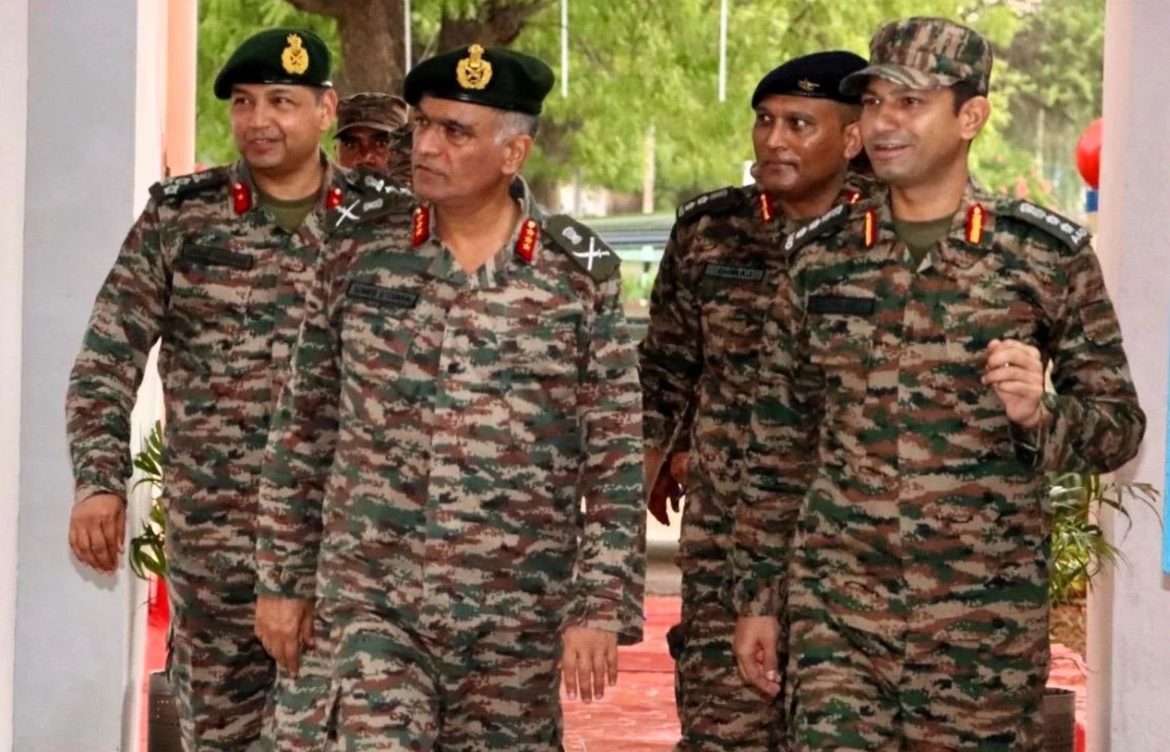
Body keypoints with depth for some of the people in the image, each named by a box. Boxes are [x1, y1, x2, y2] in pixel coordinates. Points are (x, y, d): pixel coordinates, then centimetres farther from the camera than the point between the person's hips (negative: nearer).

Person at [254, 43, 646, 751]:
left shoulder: (581, 274, -3)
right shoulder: (358, 260, 3)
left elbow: (615, 460, -3)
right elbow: (304, 432, 10)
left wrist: (600, 607, -9)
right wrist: (285, 581, 10)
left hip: (517, 615, -1)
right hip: (375, 602, 1)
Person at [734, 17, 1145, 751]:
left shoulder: (1049, 255, -2)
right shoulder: (823, 256, 6)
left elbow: (1119, 426, 4)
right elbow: (775, 438, 14)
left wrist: (1038, 414, -18)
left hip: (986, 617, -1)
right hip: (838, 607, 2)